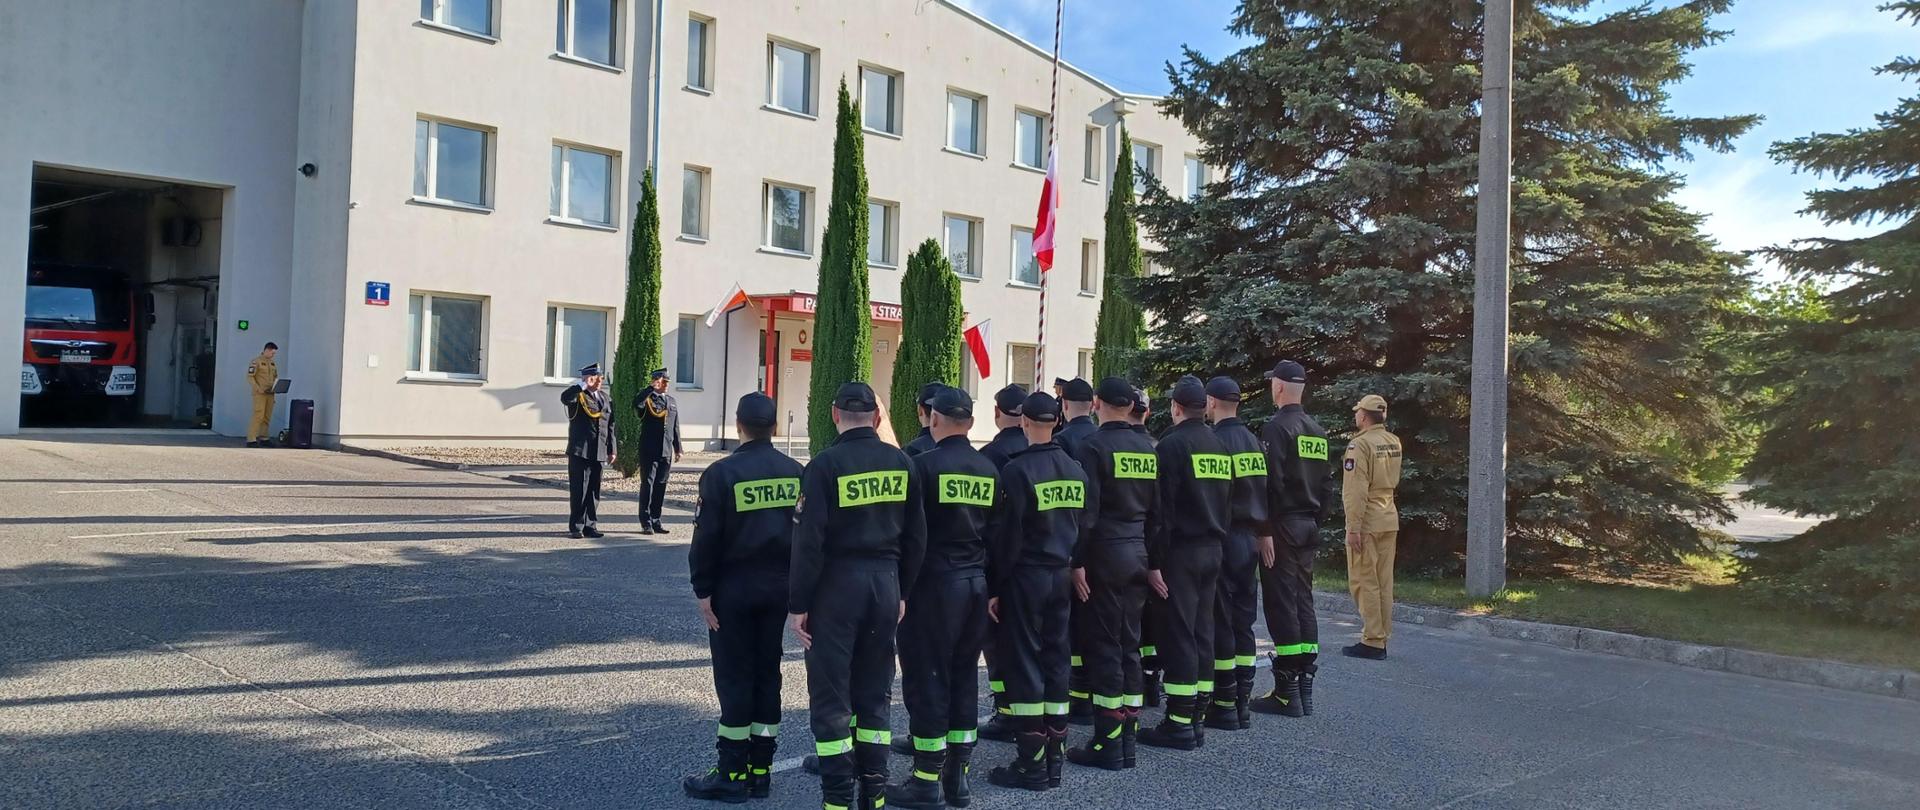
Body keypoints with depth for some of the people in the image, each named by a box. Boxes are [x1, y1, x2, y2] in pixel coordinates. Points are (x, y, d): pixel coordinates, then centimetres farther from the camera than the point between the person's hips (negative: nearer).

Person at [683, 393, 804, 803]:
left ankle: (733, 774, 6)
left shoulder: (722, 474, -12)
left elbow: (706, 539, -13)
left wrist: (703, 590, -5)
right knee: (767, 673, 12)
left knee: (734, 677, 2)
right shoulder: (796, 472, 1)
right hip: (779, 587, 4)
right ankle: (761, 770, 18)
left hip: (734, 589, -4)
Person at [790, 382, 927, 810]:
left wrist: (798, 603, -7)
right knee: (874, 691, 15)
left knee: (830, 694, 4)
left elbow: (809, 539, -14)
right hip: (885, 582, 5)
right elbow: (915, 536, 7)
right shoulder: (901, 462, 3)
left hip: (836, 583, -5)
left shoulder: (826, 464, -11)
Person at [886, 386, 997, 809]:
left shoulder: (925, 464, -12)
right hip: (976, 583, 6)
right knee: (964, 676, 13)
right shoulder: (989, 469, 6)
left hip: (934, 583, -6)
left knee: (926, 678, 1)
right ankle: (958, 774, 19)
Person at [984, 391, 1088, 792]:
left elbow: (1006, 534, -14)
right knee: (1055, 661, 12)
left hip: (1024, 578, -6)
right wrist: (1070, 566, 15)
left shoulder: (1018, 470, -15)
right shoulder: (1076, 470, 5)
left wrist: (994, 587, -9)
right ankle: (1054, 759, 18)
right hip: (1061, 577, 6)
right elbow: (1082, 527, 9)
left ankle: (1031, 765, 4)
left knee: (1023, 664, 0)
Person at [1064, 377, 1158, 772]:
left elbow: (1086, 511, -16)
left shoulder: (1093, 446, -10)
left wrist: (1078, 562, -11)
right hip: (1138, 555, 6)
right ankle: (1128, 741, 17)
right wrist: (1153, 560, 18)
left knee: (1103, 647, -1)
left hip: (1105, 557, -6)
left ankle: (1107, 743, 2)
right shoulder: (1148, 448, 9)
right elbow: (1157, 508, 12)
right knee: (1129, 645, 12)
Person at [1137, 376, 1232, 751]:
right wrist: (1216, 541, 19)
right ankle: (1197, 719, 18)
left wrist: (1154, 562, -14)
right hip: (1212, 551, 7)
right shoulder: (1219, 445, 12)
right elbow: (1227, 499, 16)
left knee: (1178, 634, -4)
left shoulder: (1172, 445, -12)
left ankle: (1179, 724, -1)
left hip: (1180, 552, -7)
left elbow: (1161, 509, -16)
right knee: (1202, 632, 12)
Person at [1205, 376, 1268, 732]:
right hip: (1249, 539, 7)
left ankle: (1224, 706, 2)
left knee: (1220, 624, -2)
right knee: (1243, 623, 12)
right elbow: (1262, 492, 13)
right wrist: (1261, 533, 17)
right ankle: (1244, 703, 16)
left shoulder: (1214, 441, -13)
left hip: (1222, 539, -7)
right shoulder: (1253, 441, 10)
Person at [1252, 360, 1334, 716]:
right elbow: (1327, 484, 16)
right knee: (1303, 603, 12)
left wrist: (1266, 530, -18)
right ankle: (1305, 688, 16)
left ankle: (1287, 693, -3)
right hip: (1308, 528, 8)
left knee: (1281, 606, -5)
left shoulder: (1277, 427, -12)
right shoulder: (1318, 431, 13)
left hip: (1282, 527, -8)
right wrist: (1315, 521, 20)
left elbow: (1271, 483, -19)